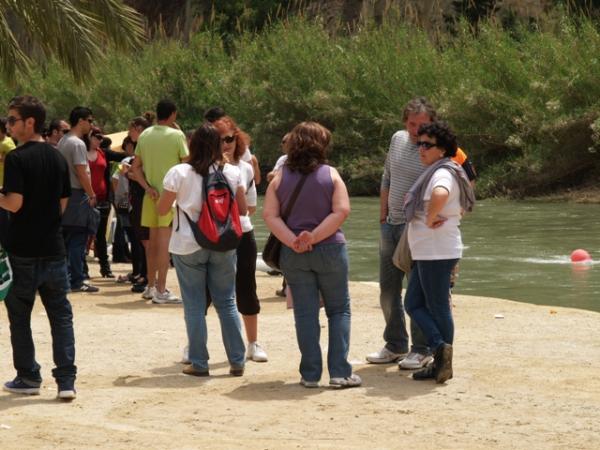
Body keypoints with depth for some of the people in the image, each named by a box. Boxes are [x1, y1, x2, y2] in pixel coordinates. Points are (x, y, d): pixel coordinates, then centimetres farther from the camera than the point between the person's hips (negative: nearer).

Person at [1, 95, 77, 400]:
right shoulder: (58, 158, 7)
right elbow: (63, 204, 12)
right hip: (54, 249, 5)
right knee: (61, 314, 6)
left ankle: (28, 377, 14)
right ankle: (66, 380, -1)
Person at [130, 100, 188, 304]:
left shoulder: (145, 135, 8)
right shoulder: (177, 135, -9)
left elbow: (135, 168, 7)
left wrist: (147, 187, 0)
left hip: (152, 194, 6)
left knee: (153, 239, 15)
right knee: (165, 241, -6)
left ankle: (151, 286, 24)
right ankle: (161, 290, -7)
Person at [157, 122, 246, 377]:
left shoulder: (179, 173, -8)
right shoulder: (232, 173, -2)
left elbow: (162, 210, -2)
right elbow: (242, 210, 3)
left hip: (188, 246, -2)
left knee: (194, 306, 5)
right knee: (226, 302, 11)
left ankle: (199, 363, 6)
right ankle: (237, 361, 11)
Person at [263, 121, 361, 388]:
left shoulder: (280, 177, 1)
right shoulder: (330, 175, -3)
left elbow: (269, 214, -6)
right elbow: (341, 211, -12)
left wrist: (292, 241, -13)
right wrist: (315, 237, -14)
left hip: (293, 255, 2)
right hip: (330, 250, -2)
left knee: (305, 313, 6)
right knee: (339, 310, 8)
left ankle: (310, 374, 6)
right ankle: (339, 372, 1)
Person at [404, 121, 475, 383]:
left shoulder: (443, 173, -17)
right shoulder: (432, 173, 16)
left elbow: (440, 194, -42)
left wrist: (430, 218, -27)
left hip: (437, 252, -10)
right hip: (426, 252, 10)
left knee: (438, 308, -4)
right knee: (413, 304, 10)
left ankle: (443, 363, 1)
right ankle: (440, 349, 6)